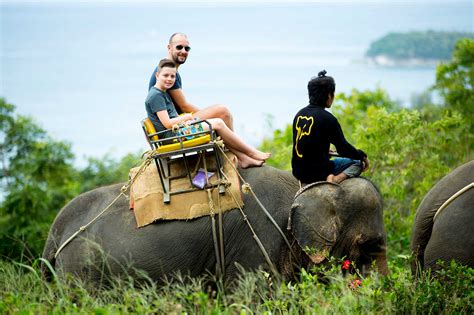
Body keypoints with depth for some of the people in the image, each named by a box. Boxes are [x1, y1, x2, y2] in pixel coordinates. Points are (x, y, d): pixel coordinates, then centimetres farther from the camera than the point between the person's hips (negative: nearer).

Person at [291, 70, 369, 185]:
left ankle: (306, 184, 15)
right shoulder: (327, 118, -14)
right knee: (358, 163, 7)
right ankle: (334, 180, -15)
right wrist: (362, 156, 5)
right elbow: (343, 148, -11)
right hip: (319, 172, -7)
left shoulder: (299, 115, 6)